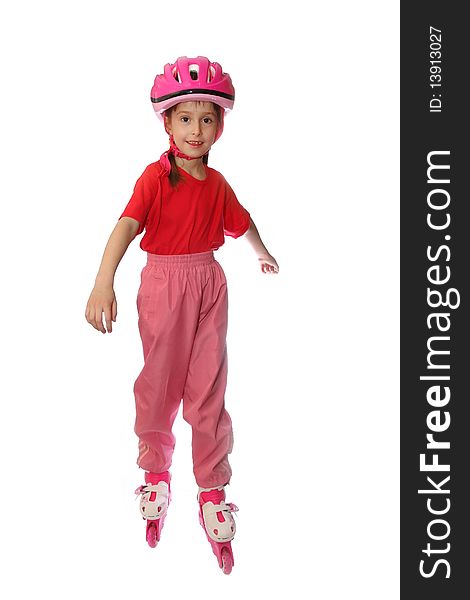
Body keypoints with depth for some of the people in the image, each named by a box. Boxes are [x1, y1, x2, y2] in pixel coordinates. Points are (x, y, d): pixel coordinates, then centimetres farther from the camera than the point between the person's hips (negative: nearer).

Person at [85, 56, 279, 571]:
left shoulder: (217, 183, 6)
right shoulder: (157, 176, -10)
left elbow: (240, 221, 25)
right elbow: (127, 224, -23)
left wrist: (264, 256, 42)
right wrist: (103, 283, -36)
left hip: (209, 282, 4)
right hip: (163, 282, -3)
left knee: (209, 387, 4)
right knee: (160, 382, 8)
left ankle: (212, 489, 16)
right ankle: (156, 470, 32)